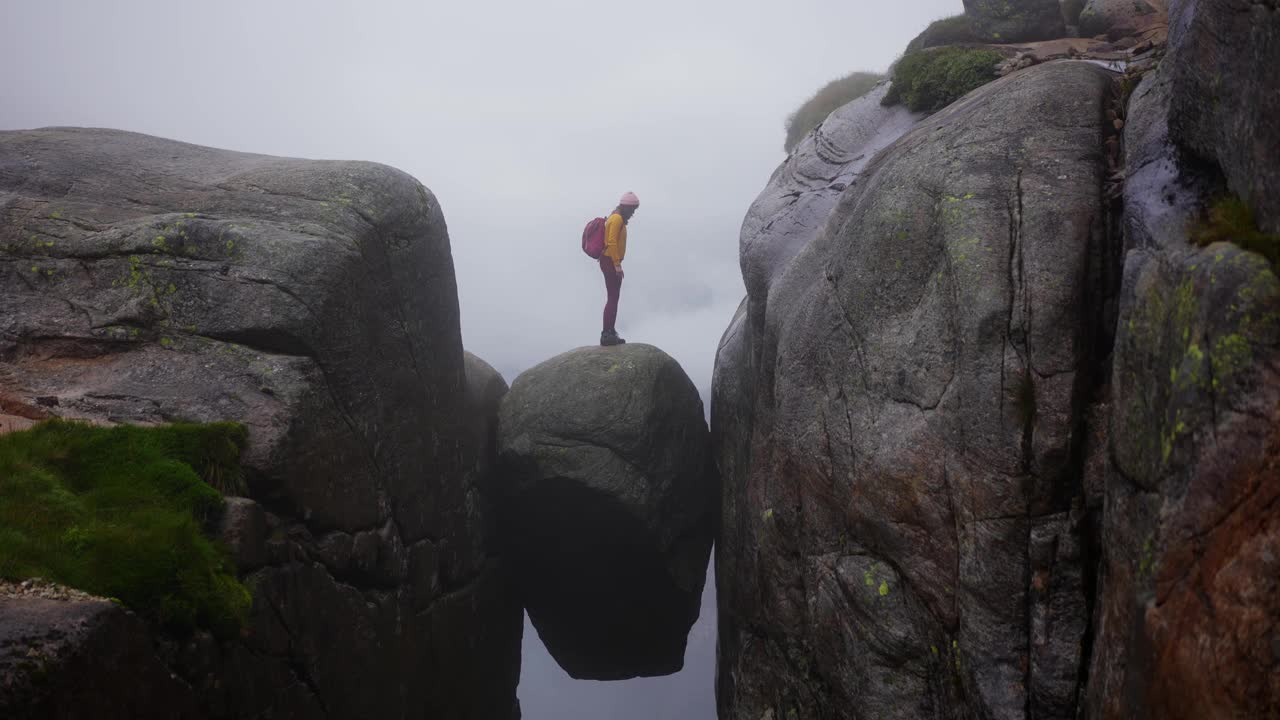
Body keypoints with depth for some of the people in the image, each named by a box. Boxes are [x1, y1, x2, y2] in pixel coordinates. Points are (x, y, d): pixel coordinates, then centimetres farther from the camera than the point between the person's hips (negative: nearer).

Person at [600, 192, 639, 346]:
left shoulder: (618, 219, 18)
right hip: (610, 262, -10)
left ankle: (610, 333, 18)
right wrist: (617, 265, -22)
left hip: (610, 262, 10)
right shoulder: (617, 219, -13)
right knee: (612, 298, -10)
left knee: (613, 298, 13)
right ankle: (607, 334, -12)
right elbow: (611, 243, -21)